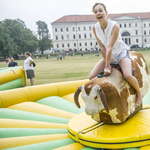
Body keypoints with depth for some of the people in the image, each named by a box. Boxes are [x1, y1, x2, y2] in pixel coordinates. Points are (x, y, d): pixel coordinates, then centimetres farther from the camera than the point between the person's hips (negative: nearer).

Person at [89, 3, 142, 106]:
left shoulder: (114, 26, -24)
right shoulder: (95, 28, -9)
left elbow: (110, 47, -26)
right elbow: (102, 47, -8)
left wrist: (107, 67, -25)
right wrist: (106, 64, -12)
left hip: (121, 53, -5)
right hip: (109, 56, 5)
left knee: (127, 75, -29)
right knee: (92, 77, -6)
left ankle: (139, 93, 2)